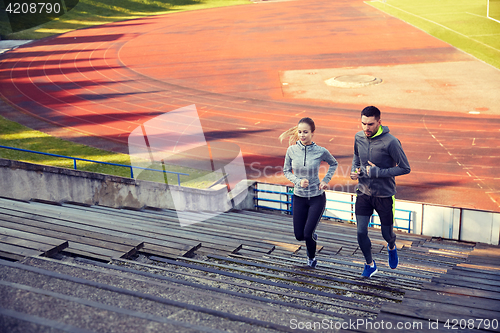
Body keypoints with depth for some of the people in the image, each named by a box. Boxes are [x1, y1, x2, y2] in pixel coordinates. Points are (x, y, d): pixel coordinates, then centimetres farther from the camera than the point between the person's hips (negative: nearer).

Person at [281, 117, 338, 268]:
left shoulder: (321, 152, -13)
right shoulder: (292, 150, -9)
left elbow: (333, 164, 7)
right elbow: (286, 171, 3)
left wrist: (325, 180, -4)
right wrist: (298, 181, -14)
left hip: (317, 198, -2)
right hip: (299, 197, 3)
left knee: (307, 234, -7)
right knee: (299, 235, 7)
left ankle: (312, 258, 23)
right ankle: (312, 236, 44)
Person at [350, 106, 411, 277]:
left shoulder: (390, 142, -21)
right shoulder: (359, 137, -4)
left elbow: (405, 168, -16)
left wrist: (377, 172, -22)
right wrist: (354, 169, -3)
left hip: (384, 195, -3)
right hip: (363, 193, 3)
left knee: (387, 234, 12)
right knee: (361, 232, -2)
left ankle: (392, 247, 50)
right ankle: (370, 264, 23)